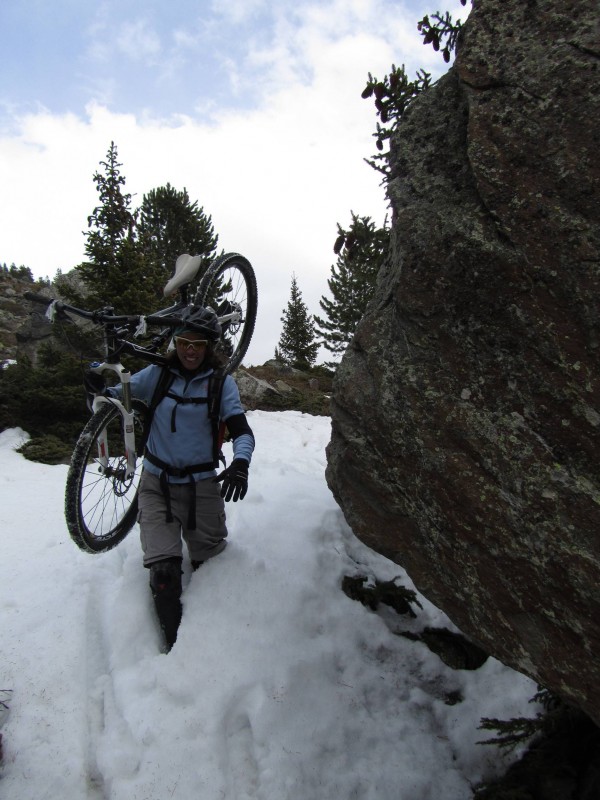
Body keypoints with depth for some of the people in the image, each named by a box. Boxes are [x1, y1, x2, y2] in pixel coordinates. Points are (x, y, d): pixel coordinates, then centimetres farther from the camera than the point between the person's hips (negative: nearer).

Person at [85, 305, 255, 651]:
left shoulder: (222, 383, -4)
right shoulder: (158, 374, -1)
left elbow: (242, 430, -13)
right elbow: (119, 394, -1)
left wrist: (240, 464, -33)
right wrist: (100, 388, -25)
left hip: (202, 487, 0)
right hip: (157, 484, 0)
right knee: (165, 573, -13)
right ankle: (174, 643, 5)